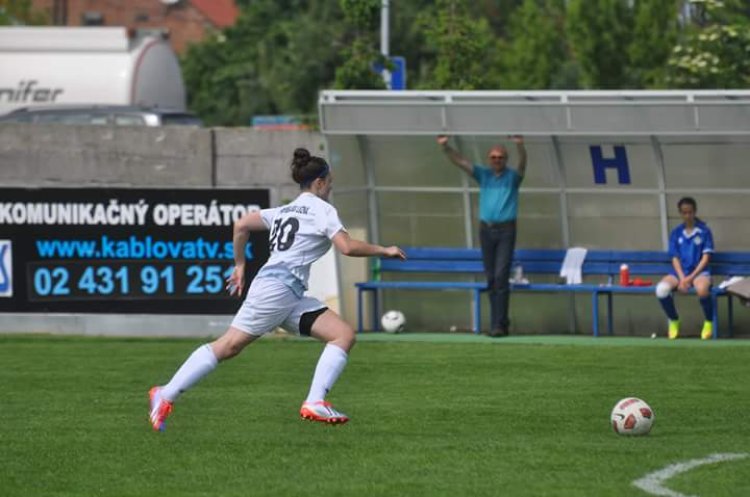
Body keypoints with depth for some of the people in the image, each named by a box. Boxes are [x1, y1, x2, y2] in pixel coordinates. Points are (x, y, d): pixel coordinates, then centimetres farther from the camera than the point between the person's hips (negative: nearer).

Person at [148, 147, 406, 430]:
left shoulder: (285, 210, 23)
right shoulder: (322, 210, -1)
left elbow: (241, 225, 19)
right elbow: (347, 247, -13)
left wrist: (240, 265, 26)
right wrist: (383, 251, -1)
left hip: (291, 297, 9)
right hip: (277, 287, -9)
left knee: (344, 335, -1)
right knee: (228, 346, -10)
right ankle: (165, 396, -9)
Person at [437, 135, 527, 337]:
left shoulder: (512, 176, 1)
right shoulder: (483, 174, 10)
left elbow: (522, 164, -19)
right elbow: (460, 161, 2)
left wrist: (520, 146, -40)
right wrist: (445, 147, -15)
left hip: (506, 230, -4)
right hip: (486, 229, 4)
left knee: (501, 277, -13)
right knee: (491, 279, 6)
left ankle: (498, 324, -15)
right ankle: (500, 321, 13)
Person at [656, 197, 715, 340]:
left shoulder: (704, 231, 1)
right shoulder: (676, 233, 8)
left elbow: (705, 258, -3)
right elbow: (675, 259, 4)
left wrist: (691, 277, -14)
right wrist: (682, 279, -13)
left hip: (699, 271, -3)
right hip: (679, 272, 3)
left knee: (702, 289, -40)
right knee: (662, 289, -29)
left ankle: (709, 322, -11)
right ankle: (673, 321, 0)